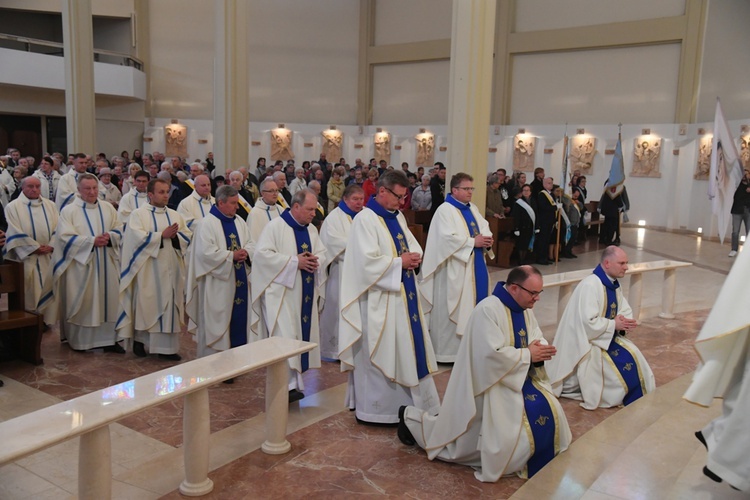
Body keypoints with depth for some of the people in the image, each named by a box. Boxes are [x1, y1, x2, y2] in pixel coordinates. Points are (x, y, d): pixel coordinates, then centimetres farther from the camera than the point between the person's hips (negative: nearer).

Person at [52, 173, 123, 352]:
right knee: (82, 302, 1)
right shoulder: (69, 210, -3)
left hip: (106, 263, 4)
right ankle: (80, 339, 13)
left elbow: (119, 230, 10)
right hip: (80, 264, -4)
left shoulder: (108, 208, 10)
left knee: (108, 299, 3)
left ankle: (108, 337, 11)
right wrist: (92, 241, -19)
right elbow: (66, 237, -12)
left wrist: (109, 236, -11)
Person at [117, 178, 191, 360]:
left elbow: (188, 236, 7)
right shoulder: (138, 214, 0)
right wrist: (162, 235, -13)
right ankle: (139, 339, 18)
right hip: (148, 270, -4)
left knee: (170, 305, 3)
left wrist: (175, 235, -12)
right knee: (146, 304, 2)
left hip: (171, 269, 4)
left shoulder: (175, 215, 15)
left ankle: (167, 346, 8)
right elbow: (138, 237, -15)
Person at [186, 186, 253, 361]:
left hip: (239, 282, 7)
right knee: (216, 322, 0)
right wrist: (232, 255, -18)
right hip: (217, 284, -7)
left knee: (239, 318, 10)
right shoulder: (207, 224, -11)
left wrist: (245, 252, -8)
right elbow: (206, 252, -19)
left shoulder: (239, 222, 12)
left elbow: (250, 243, 14)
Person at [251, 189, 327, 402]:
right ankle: (290, 385, -11)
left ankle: (295, 381, 19)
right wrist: (294, 262, -19)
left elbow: (322, 253, 17)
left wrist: (315, 261, -8)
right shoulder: (275, 227, -9)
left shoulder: (311, 229, 13)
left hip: (304, 294, 7)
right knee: (285, 337, -13)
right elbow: (262, 254, -17)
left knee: (302, 335, 8)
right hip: (281, 292, -7)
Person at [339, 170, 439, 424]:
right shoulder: (365, 219, -14)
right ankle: (375, 408, 12)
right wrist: (400, 262, -16)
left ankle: (404, 400, 28)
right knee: (379, 353, 0)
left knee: (405, 348, 15)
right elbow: (368, 260, -22)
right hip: (380, 298, -9)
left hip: (403, 294, 9)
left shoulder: (397, 216, 12)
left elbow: (412, 243, 18)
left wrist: (414, 256, -5)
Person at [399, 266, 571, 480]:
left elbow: (537, 338, 8)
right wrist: (528, 354, -23)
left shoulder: (524, 308, 3)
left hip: (518, 378, 8)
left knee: (550, 411, -6)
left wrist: (540, 349, -16)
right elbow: (492, 354, -31)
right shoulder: (488, 310, -25)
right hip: (489, 384, -8)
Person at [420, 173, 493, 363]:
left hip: (475, 267, 8)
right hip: (455, 270, -8)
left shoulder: (472, 208, 15)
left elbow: (485, 227, 17)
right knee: (453, 309, -3)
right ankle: (448, 350, 6)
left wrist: (486, 239, -6)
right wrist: (473, 242, -19)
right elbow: (447, 238, -22)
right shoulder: (445, 210, -11)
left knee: (472, 306, 12)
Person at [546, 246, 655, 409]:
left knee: (634, 357, -4)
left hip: (607, 336, 9)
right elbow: (587, 322, -30)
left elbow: (626, 311, 9)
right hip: (586, 342, -9)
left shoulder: (614, 284, 4)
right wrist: (614, 324, -21)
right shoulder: (590, 285, -26)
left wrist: (624, 321, -14)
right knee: (622, 366, -18)